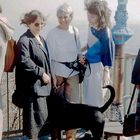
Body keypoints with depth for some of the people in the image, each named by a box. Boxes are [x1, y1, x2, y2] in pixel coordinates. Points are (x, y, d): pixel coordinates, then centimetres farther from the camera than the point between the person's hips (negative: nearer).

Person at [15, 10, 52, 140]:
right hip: (32, 85, -9)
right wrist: (41, 73, -19)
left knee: (42, 115, 15)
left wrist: (48, 75, 15)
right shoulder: (24, 40, -13)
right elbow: (24, 61, -24)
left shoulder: (41, 39, 16)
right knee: (37, 116, -8)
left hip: (42, 84, 9)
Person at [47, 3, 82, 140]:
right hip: (58, 72, -3)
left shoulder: (75, 31, 1)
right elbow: (49, 56, -9)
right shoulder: (52, 33, -10)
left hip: (73, 72, 3)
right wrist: (52, 75, -11)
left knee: (73, 103, 3)